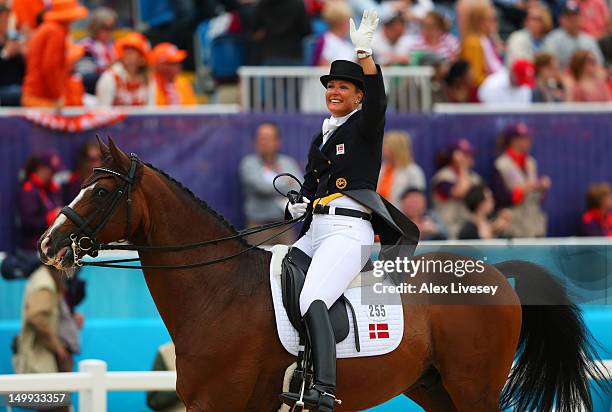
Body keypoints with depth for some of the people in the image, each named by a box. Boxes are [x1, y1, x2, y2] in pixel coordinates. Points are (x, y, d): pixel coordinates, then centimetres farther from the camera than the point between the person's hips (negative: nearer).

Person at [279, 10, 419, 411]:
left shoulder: (365, 127, 2)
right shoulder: (321, 138, 24)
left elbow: (377, 99, -19)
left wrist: (364, 51, -31)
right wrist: (298, 206, 7)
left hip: (348, 231, -9)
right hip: (314, 231, 9)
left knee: (312, 301, -29)